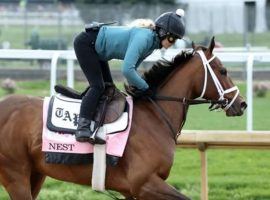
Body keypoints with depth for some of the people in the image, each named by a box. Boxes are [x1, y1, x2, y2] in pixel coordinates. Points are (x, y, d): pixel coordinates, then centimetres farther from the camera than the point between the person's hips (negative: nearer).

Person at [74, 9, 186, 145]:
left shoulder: (153, 43, 1)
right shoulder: (143, 38, -29)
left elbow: (131, 68, 9)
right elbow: (127, 70, -35)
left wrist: (135, 87, -4)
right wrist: (145, 88, -23)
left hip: (96, 49, 10)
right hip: (86, 43, -10)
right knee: (98, 86, -17)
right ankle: (82, 129, -23)